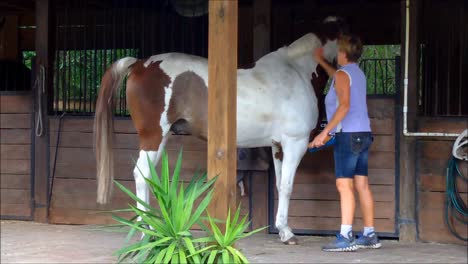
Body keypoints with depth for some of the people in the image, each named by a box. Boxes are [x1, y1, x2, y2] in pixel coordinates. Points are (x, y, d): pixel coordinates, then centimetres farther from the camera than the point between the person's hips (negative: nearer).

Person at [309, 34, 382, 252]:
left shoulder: (342, 74, -10)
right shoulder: (357, 73, 17)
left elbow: (344, 105, -23)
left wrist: (325, 132, -24)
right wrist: (321, 61, 53)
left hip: (348, 135, -9)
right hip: (363, 134, 9)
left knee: (344, 185, -11)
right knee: (362, 185, 11)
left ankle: (345, 237, -17)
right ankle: (370, 236, 14)